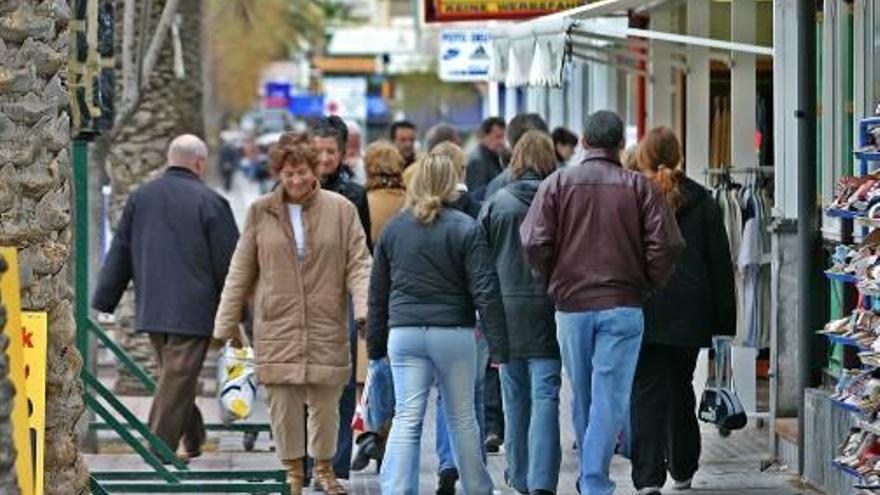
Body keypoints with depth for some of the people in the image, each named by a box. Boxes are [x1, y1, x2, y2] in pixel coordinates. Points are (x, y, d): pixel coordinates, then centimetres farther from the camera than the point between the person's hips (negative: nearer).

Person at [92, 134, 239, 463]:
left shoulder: (139, 197, 6)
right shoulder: (210, 202, -9)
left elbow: (120, 253, 9)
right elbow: (228, 261, -7)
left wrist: (104, 301, 14)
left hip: (151, 310, 5)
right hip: (193, 309, -5)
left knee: (174, 373, 18)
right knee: (178, 377, -3)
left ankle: (192, 439, 27)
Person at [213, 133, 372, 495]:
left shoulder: (341, 210, 2)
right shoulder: (261, 212, 5)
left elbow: (359, 264, 1)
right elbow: (240, 272, 10)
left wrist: (364, 309, -14)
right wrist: (225, 324, 8)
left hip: (326, 326, 0)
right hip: (276, 326, 1)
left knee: (326, 403, 4)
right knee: (283, 403, 0)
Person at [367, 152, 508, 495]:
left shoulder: (393, 229, 6)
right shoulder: (465, 229, -4)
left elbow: (378, 293, 11)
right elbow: (485, 291, -7)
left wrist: (375, 344, 18)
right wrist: (498, 346, -6)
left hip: (404, 334, 2)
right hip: (454, 334, -2)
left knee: (406, 420, -2)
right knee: (462, 418, 11)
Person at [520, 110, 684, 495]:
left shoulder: (558, 183, 2)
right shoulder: (639, 187, 0)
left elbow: (535, 243, -6)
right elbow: (665, 244, -9)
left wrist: (554, 282, 9)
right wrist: (647, 286, 5)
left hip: (571, 305, 2)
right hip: (623, 305, -2)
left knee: (582, 397, 15)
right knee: (611, 398, -3)